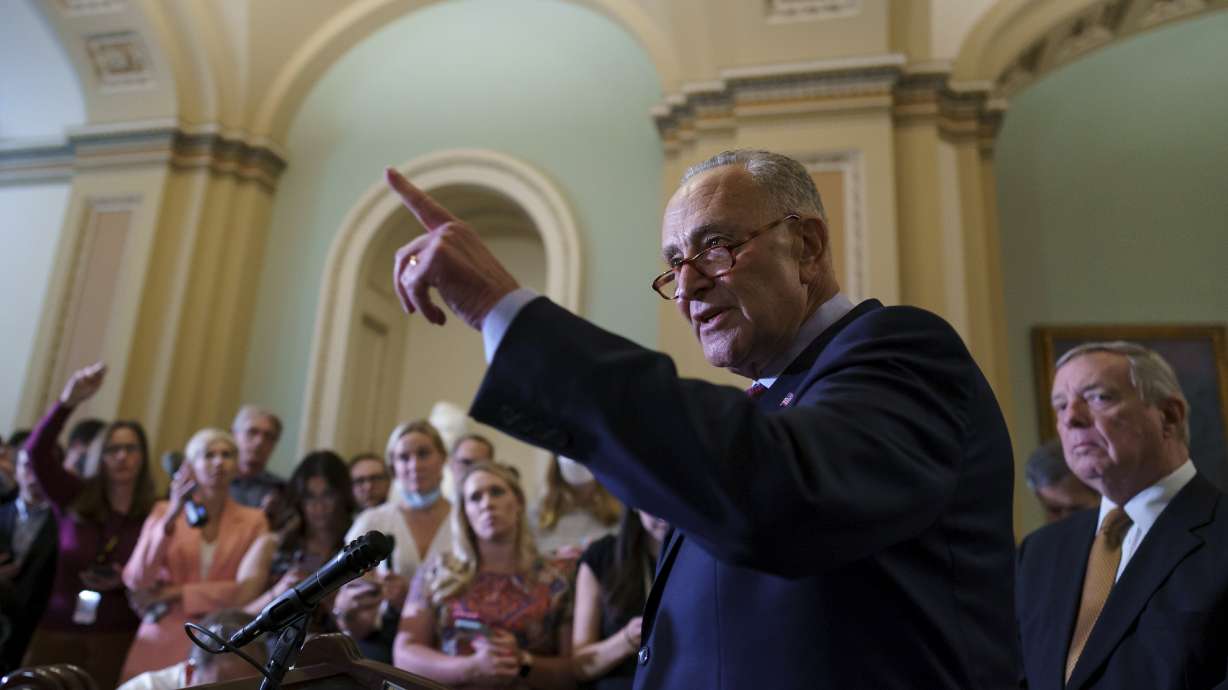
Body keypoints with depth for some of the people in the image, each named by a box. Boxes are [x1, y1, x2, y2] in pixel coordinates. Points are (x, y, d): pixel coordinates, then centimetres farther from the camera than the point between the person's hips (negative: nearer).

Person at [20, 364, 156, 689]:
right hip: (56, 633, 1)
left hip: (117, 639, -1)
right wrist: (68, 401, -27)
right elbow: (36, 452, -14)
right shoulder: (73, 499, 1)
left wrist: (123, 582, -17)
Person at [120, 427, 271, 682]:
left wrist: (175, 594, -7)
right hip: (161, 642, 1)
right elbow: (136, 581, -7)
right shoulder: (164, 511, 4)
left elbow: (247, 590, -8)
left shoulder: (253, 520, 1)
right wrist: (172, 516, -16)